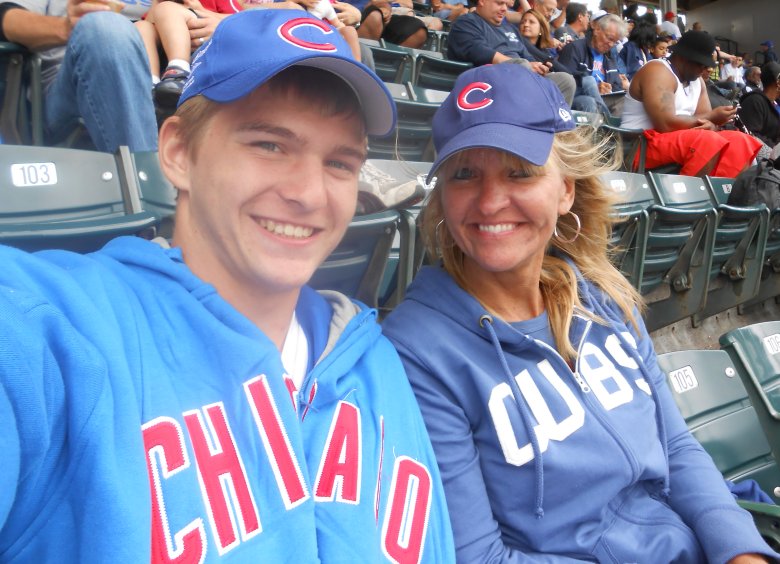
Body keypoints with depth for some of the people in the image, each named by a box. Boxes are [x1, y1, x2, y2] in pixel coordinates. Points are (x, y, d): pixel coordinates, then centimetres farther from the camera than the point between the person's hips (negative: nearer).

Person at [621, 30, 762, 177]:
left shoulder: (697, 80, 16)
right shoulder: (658, 72, -12)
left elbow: (707, 119, 9)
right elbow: (666, 125, -23)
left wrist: (710, 126, -17)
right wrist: (711, 118, -11)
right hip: (643, 145, -9)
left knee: (739, 141, -5)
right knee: (709, 143, -29)